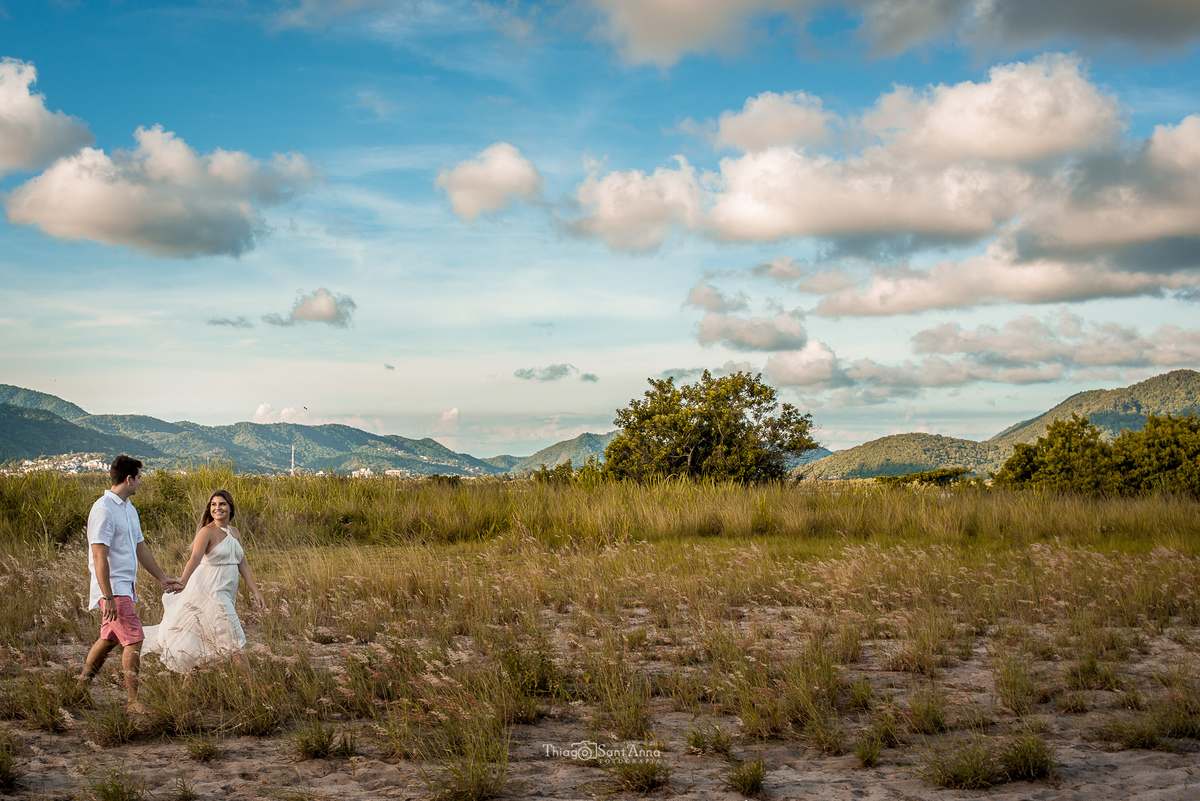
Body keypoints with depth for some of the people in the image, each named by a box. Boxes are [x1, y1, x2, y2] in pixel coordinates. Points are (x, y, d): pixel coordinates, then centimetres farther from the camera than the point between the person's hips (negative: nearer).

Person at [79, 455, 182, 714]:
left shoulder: (128, 509, 15)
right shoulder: (104, 510, -15)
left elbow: (141, 549, 23)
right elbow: (99, 557, -19)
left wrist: (163, 579, 22)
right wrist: (108, 597, -23)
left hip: (126, 586, 9)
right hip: (113, 588, -9)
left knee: (109, 639, 15)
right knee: (134, 640, -12)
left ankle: (80, 690, 27)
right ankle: (134, 701, -8)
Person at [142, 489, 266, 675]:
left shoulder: (235, 534, 13)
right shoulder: (207, 532, -10)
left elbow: (243, 564, 16)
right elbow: (194, 559, -23)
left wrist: (255, 591, 11)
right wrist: (180, 587, -33)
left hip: (224, 593, 7)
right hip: (209, 590, -7)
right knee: (234, 638, -6)